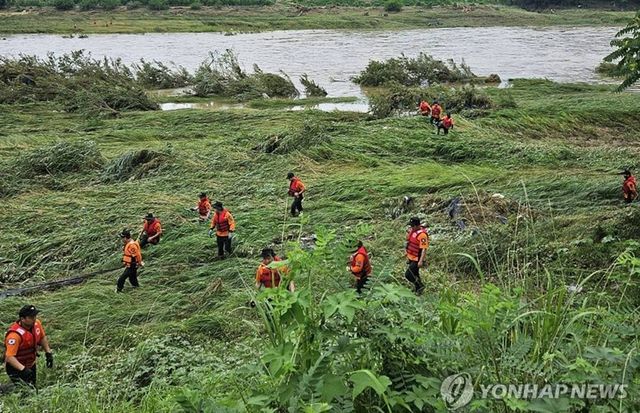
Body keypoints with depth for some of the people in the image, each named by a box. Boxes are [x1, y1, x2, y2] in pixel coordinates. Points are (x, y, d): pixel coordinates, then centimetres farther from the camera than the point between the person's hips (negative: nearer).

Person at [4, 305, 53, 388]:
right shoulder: (15, 334, -34)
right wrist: (23, 369, -45)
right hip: (16, 367, -7)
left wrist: (48, 353, 6)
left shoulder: (36, 323, -12)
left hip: (31, 365, 7)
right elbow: (9, 357, -36)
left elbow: (42, 338, 9)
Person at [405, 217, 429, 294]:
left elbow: (424, 249, -26)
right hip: (411, 258, 9)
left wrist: (421, 261, -29)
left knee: (408, 275, -9)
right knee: (415, 275, 19)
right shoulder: (412, 230, 5)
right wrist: (408, 256, 22)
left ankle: (420, 286, 10)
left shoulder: (422, 234, -24)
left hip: (416, 260, -9)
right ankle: (418, 289, 35)